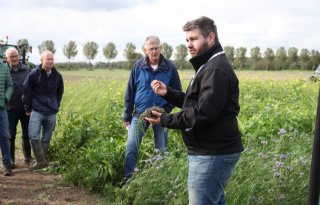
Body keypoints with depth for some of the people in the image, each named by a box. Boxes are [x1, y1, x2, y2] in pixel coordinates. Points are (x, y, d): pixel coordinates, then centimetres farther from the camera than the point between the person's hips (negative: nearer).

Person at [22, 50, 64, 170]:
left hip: (51, 113, 3)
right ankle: (41, 161, -8)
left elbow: (59, 92, 20)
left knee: (46, 139, 8)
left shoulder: (57, 76, 5)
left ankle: (41, 161, 20)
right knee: (33, 136, -16)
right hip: (37, 111, -3)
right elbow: (26, 92, 1)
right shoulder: (34, 74, -5)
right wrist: (28, 109, 2)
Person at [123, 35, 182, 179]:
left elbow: (177, 92, 5)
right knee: (131, 146, -7)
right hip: (140, 113, 0)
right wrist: (127, 116, 4)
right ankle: (128, 179, 6)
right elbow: (130, 92, 4)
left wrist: (167, 108, -8)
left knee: (162, 150, 10)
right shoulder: (138, 66, -2)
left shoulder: (170, 68, -4)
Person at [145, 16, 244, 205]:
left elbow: (203, 113, -25)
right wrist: (168, 92, 4)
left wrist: (165, 120, -16)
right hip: (214, 152, 11)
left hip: (212, 154, -11)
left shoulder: (216, 69, -17)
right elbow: (193, 102, 19)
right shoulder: (209, 66, 17)